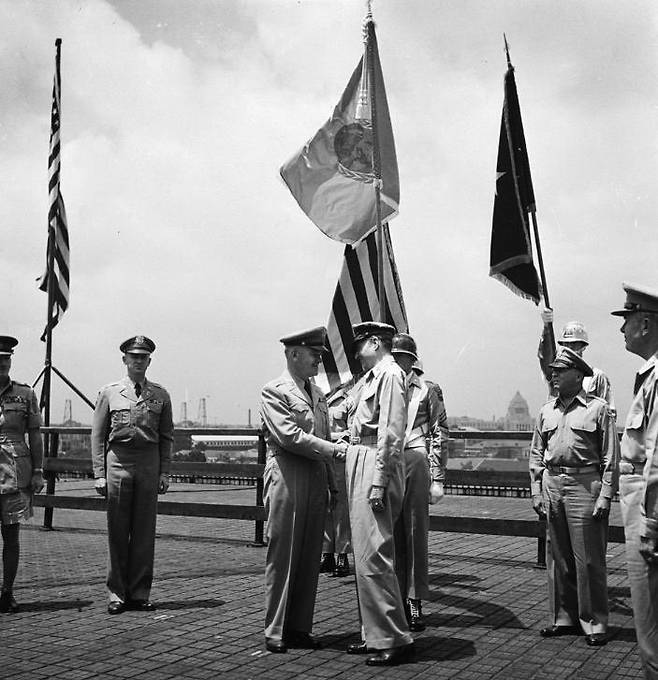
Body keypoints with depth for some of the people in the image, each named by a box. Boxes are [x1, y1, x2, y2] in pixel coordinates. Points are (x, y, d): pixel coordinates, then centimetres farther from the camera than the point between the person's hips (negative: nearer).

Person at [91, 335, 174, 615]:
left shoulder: (160, 395, 9)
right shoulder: (109, 393, 5)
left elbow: (166, 437, 10)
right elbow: (97, 435, 5)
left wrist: (164, 473, 2)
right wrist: (99, 474, -2)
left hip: (149, 464, 1)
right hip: (117, 462, -1)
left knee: (145, 531, 4)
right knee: (117, 531, 3)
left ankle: (140, 593, 13)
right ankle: (117, 594, 12)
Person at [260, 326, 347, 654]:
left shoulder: (318, 393, 18)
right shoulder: (274, 391, -5)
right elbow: (290, 436, -15)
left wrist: (329, 481, 14)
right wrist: (334, 449, -15)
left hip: (317, 479, 7)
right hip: (287, 478, -7)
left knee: (310, 559, 9)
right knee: (282, 557, -1)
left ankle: (300, 628, 18)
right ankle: (275, 632, 9)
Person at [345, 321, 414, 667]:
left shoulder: (390, 374, -9)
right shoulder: (371, 376, 19)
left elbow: (390, 432, -17)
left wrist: (378, 480, -21)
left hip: (376, 466, -10)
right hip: (359, 462, 10)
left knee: (372, 555, -8)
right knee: (364, 554, 14)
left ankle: (395, 639, 1)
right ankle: (374, 633, 24)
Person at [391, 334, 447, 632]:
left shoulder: (427, 389, 7)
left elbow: (440, 434, 4)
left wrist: (437, 479, -2)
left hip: (414, 462, -2)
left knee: (416, 533, 1)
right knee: (391, 535, 5)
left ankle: (415, 601, 10)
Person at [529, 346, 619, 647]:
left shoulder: (597, 408, -1)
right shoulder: (547, 411, 12)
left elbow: (611, 457, -3)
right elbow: (536, 454, 16)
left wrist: (604, 496, -9)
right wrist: (536, 492, 8)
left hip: (584, 485, -5)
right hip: (552, 484, 5)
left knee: (588, 559, -1)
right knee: (557, 557, 11)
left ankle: (594, 622, 11)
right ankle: (563, 618, 22)